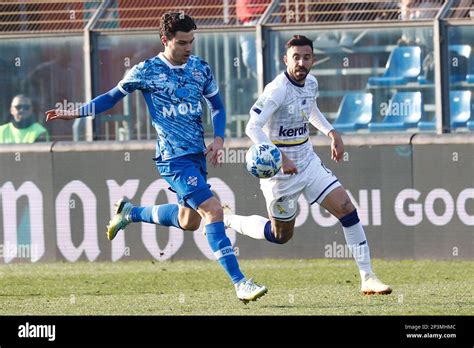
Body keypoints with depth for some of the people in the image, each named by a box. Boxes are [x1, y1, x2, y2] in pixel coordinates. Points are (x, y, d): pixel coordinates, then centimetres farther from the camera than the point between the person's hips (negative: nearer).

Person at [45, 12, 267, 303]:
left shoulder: (201, 68, 7)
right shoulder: (146, 71, -6)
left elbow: (217, 105, 18)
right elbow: (113, 96, 7)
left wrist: (219, 139, 2)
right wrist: (76, 113, 3)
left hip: (197, 155, 7)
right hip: (174, 158, -7)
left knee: (188, 221, 18)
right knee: (213, 211, -19)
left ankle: (130, 213, 40)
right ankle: (240, 283, -20)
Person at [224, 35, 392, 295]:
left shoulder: (311, 83, 2)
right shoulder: (277, 90, -23)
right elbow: (252, 128, -29)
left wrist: (331, 133, 13)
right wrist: (280, 159, -36)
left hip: (307, 162, 6)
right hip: (280, 171, -6)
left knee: (346, 208, -9)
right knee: (281, 236, 8)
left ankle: (367, 278, -5)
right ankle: (227, 219, 33)